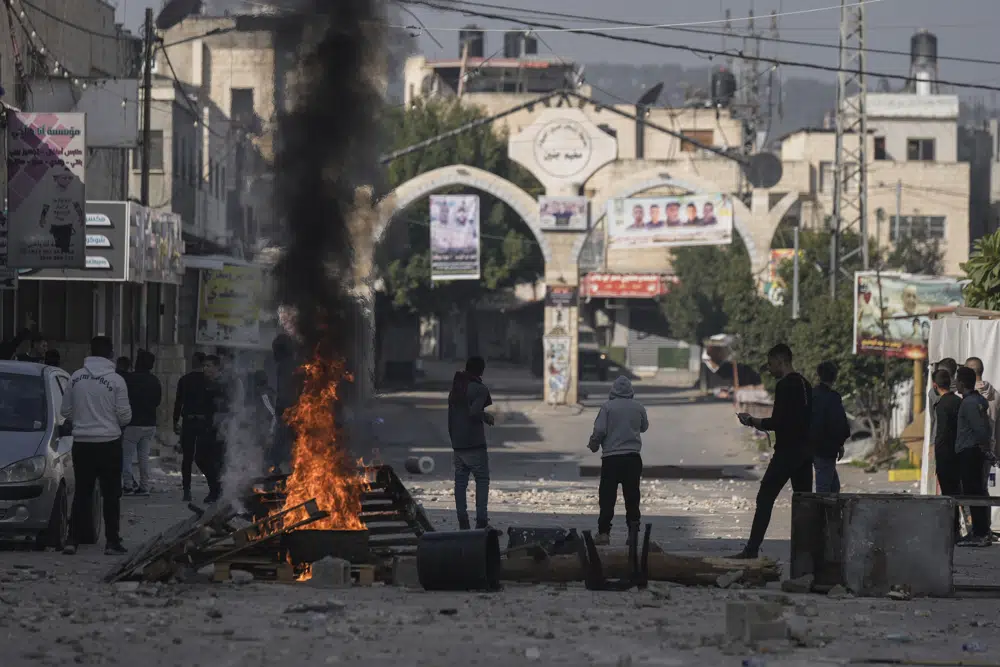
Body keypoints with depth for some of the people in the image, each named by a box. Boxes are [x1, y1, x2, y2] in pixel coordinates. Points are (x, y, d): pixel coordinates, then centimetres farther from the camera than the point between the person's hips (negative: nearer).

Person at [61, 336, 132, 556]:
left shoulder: (76, 378, -2)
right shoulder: (116, 380, -11)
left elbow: (66, 411, 4)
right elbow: (124, 416, -8)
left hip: (82, 442, 3)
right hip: (108, 442, -3)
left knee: (81, 492, 10)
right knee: (111, 494, 5)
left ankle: (73, 540, 4)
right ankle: (112, 541, 4)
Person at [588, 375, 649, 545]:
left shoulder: (607, 406, -7)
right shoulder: (638, 407, 3)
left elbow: (599, 430, -11)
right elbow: (644, 427, 18)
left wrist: (594, 445, 7)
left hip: (611, 457, -2)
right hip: (633, 457, 2)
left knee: (607, 496, 1)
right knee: (632, 496, 9)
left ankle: (603, 532, -3)